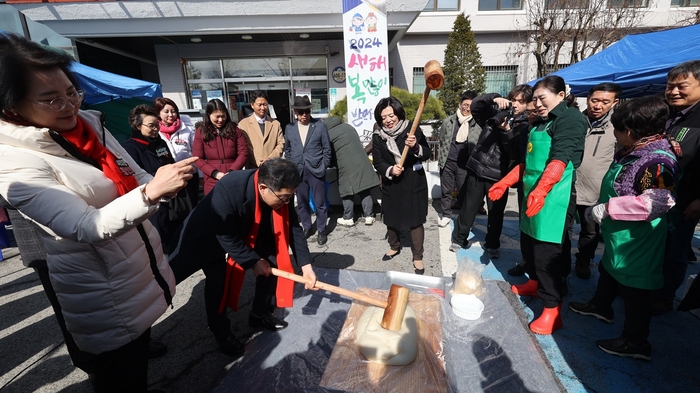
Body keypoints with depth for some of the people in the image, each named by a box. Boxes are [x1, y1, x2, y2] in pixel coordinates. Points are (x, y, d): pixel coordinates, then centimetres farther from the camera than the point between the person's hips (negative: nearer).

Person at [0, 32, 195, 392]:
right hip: (102, 284, -6)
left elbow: (134, 177, 5)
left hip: (141, 260, 6)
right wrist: (152, 191, -39)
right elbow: (88, 228, -27)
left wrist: (162, 183, -16)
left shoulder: (89, 124, 1)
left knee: (140, 344, 26)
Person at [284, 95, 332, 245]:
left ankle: (321, 230, 22)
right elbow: (287, 150, 13)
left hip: (316, 170, -3)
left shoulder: (320, 126, -1)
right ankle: (307, 227, 30)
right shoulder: (289, 128, 7)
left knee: (320, 202, 6)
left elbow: (327, 148, 1)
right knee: (302, 202, 12)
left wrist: (323, 166, -4)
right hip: (298, 171, 3)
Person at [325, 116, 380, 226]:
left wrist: (333, 164, 25)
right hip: (362, 163, 6)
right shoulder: (349, 127, 20)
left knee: (347, 192, 5)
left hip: (347, 166, -5)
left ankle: (348, 218, 12)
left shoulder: (328, 134, 2)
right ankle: (369, 216, 12)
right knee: (365, 191, 8)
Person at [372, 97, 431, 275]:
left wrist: (416, 147, -30)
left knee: (416, 220, 4)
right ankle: (394, 247, 44)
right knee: (391, 218, 18)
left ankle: (418, 257, 20)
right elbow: (377, 162, -3)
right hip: (391, 184, 3)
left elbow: (427, 154, -9)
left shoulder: (412, 129, -10)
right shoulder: (377, 136, -4)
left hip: (414, 182, -3)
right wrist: (390, 170, -22)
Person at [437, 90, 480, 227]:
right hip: (447, 162, 2)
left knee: (464, 191, 8)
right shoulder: (448, 121, 3)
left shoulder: (478, 124, -2)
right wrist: (442, 157, 10)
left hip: (465, 164, -1)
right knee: (446, 190, 11)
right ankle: (446, 215, 26)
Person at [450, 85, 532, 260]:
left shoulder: (524, 126, 0)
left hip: (498, 175, 0)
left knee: (496, 212, 11)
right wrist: (493, 98, -22)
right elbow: (475, 106, -7)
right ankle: (459, 239, 26)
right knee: (468, 208, 10)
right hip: (477, 169, 1)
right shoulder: (495, 113, 5)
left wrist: (506, 131, -25)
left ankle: (492, 245, 30)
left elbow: (516, 153, -12)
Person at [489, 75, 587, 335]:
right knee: (529, 240, 18)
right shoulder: (541, 122, 19)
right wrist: (504, 183, 17)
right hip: (533, 193, 9)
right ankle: (535, 283, 39)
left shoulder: (570, 118, -7)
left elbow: (560, 159, -22)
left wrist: (540, 190, -35)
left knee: (548, 249, -7)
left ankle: (552, 310, 3)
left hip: (554, 197, -9)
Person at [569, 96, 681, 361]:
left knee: (633, 292, 4)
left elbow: (655, 202, -34)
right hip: (618, 237, 10)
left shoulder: (657, 162, -25)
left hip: (635, 242, -10)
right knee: (608, 271, 28)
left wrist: (605, 208, -30)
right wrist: (600, 210, 12)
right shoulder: (632, 152, 4)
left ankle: (636, 343, 22)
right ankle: (600, 306, 51)